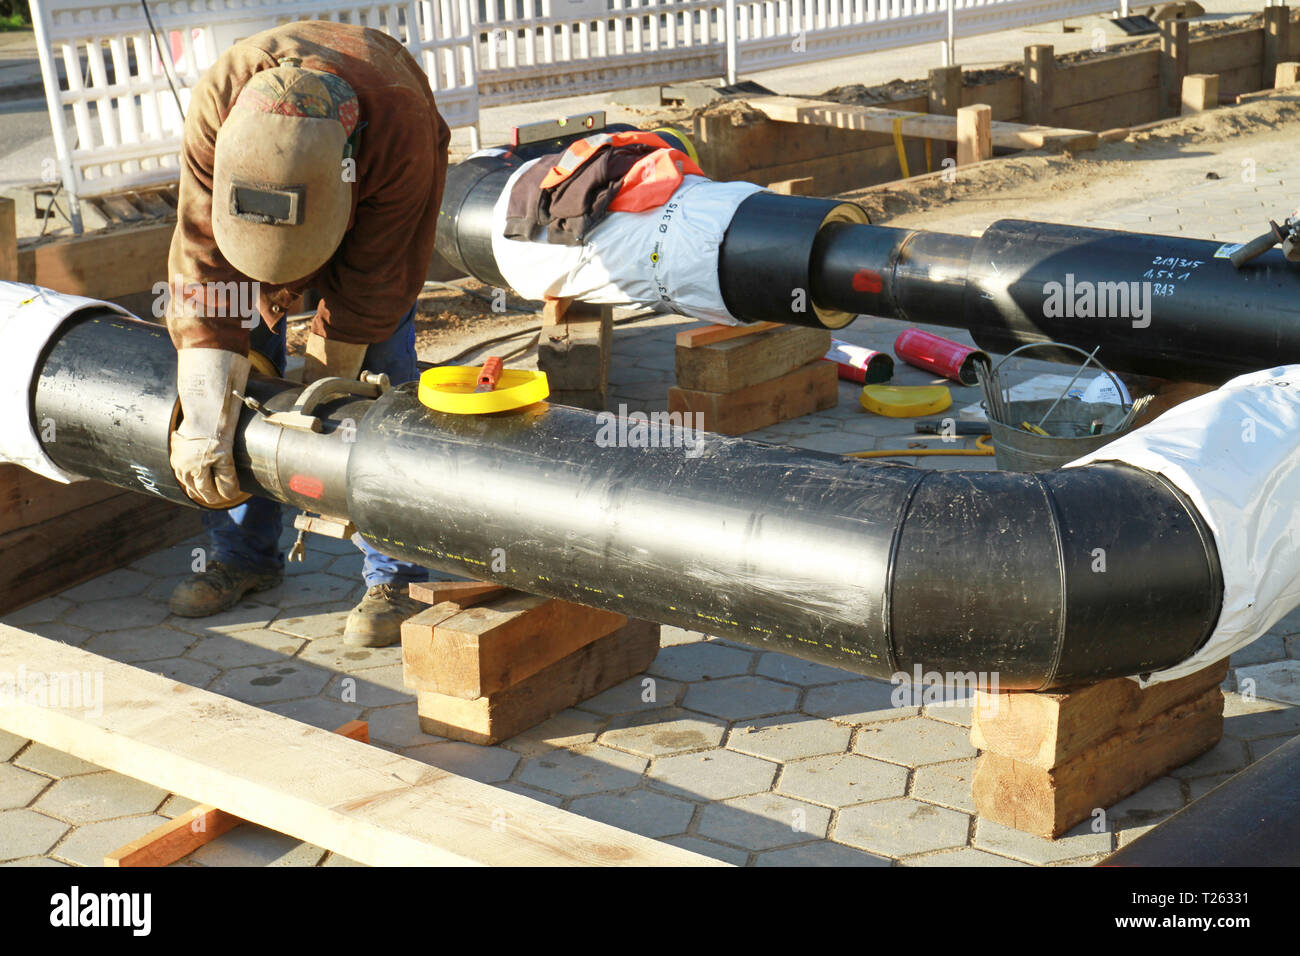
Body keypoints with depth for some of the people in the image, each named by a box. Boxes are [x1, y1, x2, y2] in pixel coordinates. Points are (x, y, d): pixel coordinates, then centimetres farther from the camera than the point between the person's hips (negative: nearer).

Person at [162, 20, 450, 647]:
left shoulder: (402, 124, -43)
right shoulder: (216, 107, -38)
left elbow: (367, 289, -32)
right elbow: (206, 271, -34)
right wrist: (204, 425, -38)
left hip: (377, 187, -2)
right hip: (256, 174, 3)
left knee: (378, 360, -15)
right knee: (242, 328, -5)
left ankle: (396, 576, -8)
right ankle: (242, 553, 10)